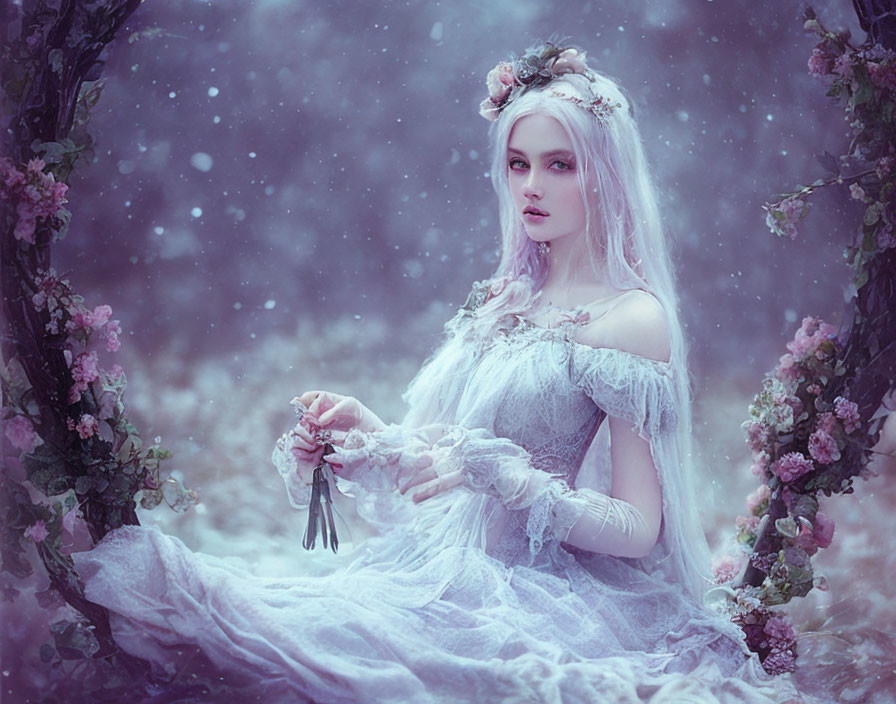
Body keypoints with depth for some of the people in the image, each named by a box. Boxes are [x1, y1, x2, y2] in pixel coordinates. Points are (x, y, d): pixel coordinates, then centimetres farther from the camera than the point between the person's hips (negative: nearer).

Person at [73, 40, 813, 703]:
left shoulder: (632, 318, -8)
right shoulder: (501, 298, 14)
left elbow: (637, 530, -12)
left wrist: (494, 471, -23)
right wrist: (366, 430, 1)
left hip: (531, 598, -6)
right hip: (442, 576, 6)